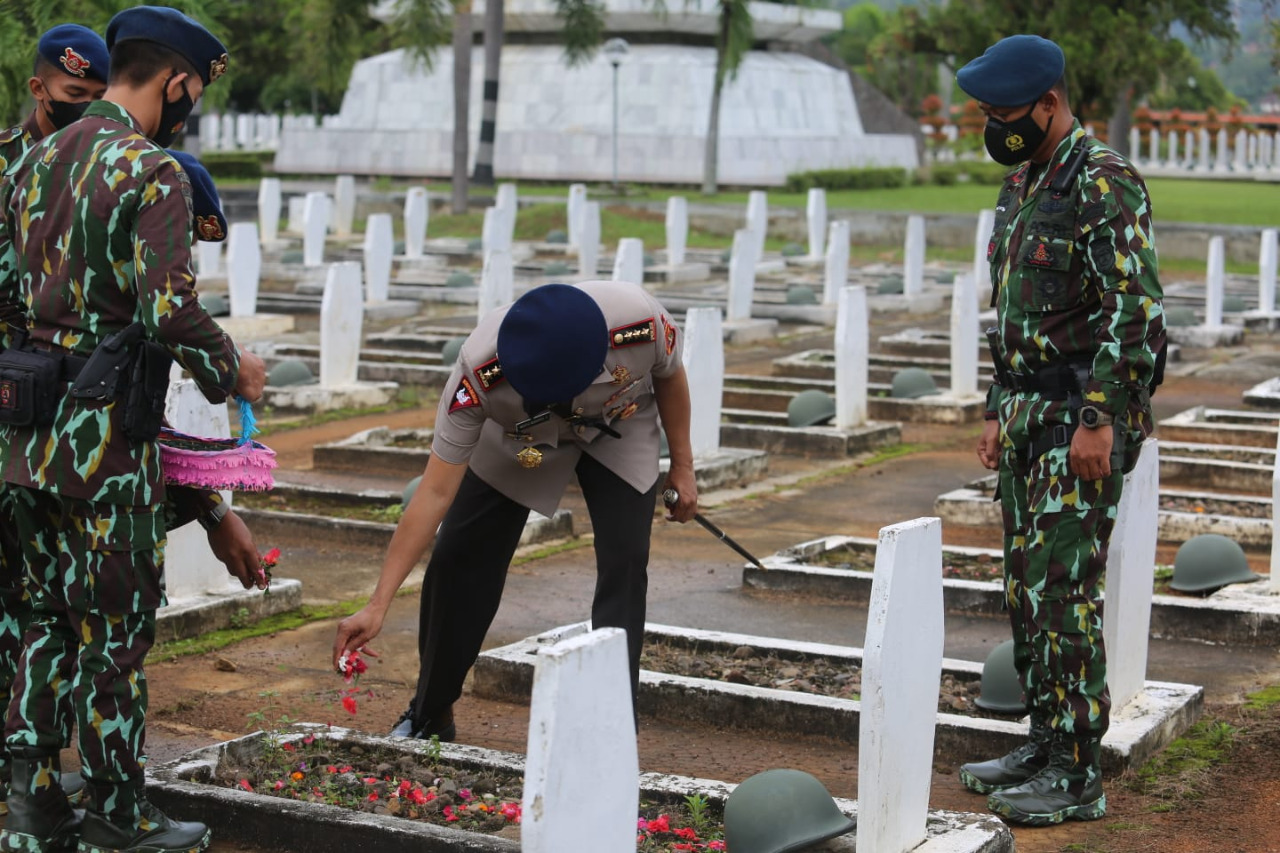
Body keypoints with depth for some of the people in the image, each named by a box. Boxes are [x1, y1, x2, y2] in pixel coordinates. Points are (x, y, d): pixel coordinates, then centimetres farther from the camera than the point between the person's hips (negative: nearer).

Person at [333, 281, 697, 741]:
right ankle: (429, 717, 15)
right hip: (513, 437, 0)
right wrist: (378, 605, -39)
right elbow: (436, 493, -37)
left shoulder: (642, 323, -41)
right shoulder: (479, 372, -41)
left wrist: (682, 466, -3)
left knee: (624, 563, -17)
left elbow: (670, 376, -14)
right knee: (456, 559, -6)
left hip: (618, 429, 0)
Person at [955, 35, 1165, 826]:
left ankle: (1079, 775, -2)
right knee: (1026, 584, 12)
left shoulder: (1104, 183, -14)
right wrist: (999, 412, 20)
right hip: (1028, 413, 9)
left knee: (1064, 590, -9)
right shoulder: (1022, 183, 15)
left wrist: (1100, 420, -23)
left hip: (1083, 417, -9)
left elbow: (1138, 311, -21)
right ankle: (1047, 741, 23)